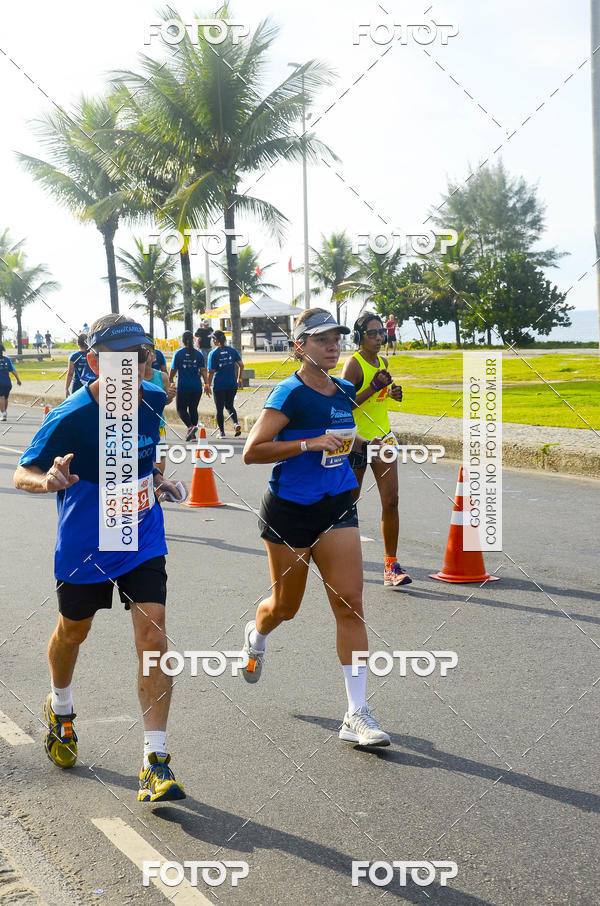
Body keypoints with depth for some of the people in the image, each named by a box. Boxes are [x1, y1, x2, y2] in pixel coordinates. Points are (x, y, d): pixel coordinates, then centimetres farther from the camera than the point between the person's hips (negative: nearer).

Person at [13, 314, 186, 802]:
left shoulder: (152, 399, -8)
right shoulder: (71, 418, -23)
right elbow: (23, 473, -19)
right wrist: (48, 481, -39)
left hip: (142, 538, 2)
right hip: (84, 544, -2)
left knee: (153, 637, -11)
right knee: (73, 632, 19)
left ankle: (156, 761, -5)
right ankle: (61, 708, 52)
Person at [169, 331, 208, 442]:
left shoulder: (179, 353, -4)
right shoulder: (198, 354, 4)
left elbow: (173, 370, 1)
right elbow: (203, 370, -1)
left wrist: (170, 381, 19)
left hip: (183, 387, -3)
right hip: (197, 387, 3)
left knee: (181, 409, 4)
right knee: (193, 409, 13)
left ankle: (190, 426, -21)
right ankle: (192, 434, 12)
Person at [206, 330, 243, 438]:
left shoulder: (213, 353, -9)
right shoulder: (232, 350, 1)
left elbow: (211, 371, -11)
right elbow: (241, 365, -1)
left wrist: (208, 384, -1)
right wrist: (239, 379, 10)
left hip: (219, 385, -3)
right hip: (232, 384, 3)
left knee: (219, 409, 9)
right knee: (229, 405, 20)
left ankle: (222, 432, 13)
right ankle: (236, 423, -4)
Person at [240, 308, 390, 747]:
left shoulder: (344, 392, 8)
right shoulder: (290, 393, -13)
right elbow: (252, 451, -20)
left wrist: (357, 441, 12)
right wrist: (311, 443, -24)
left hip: (337, 508, 5)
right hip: (290, 511, -5)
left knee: (350, 603, -7)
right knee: (286, 606, 12)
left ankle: (358, 714, -3)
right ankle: (256, 636, 51)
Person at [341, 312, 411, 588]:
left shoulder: (382, 362, 11)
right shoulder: (353, 363, -11)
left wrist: (391, 393, 6)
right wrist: (374, 387, -24)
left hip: (382, 438, 6)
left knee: (390, 501, -4)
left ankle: (391, 565, -2)